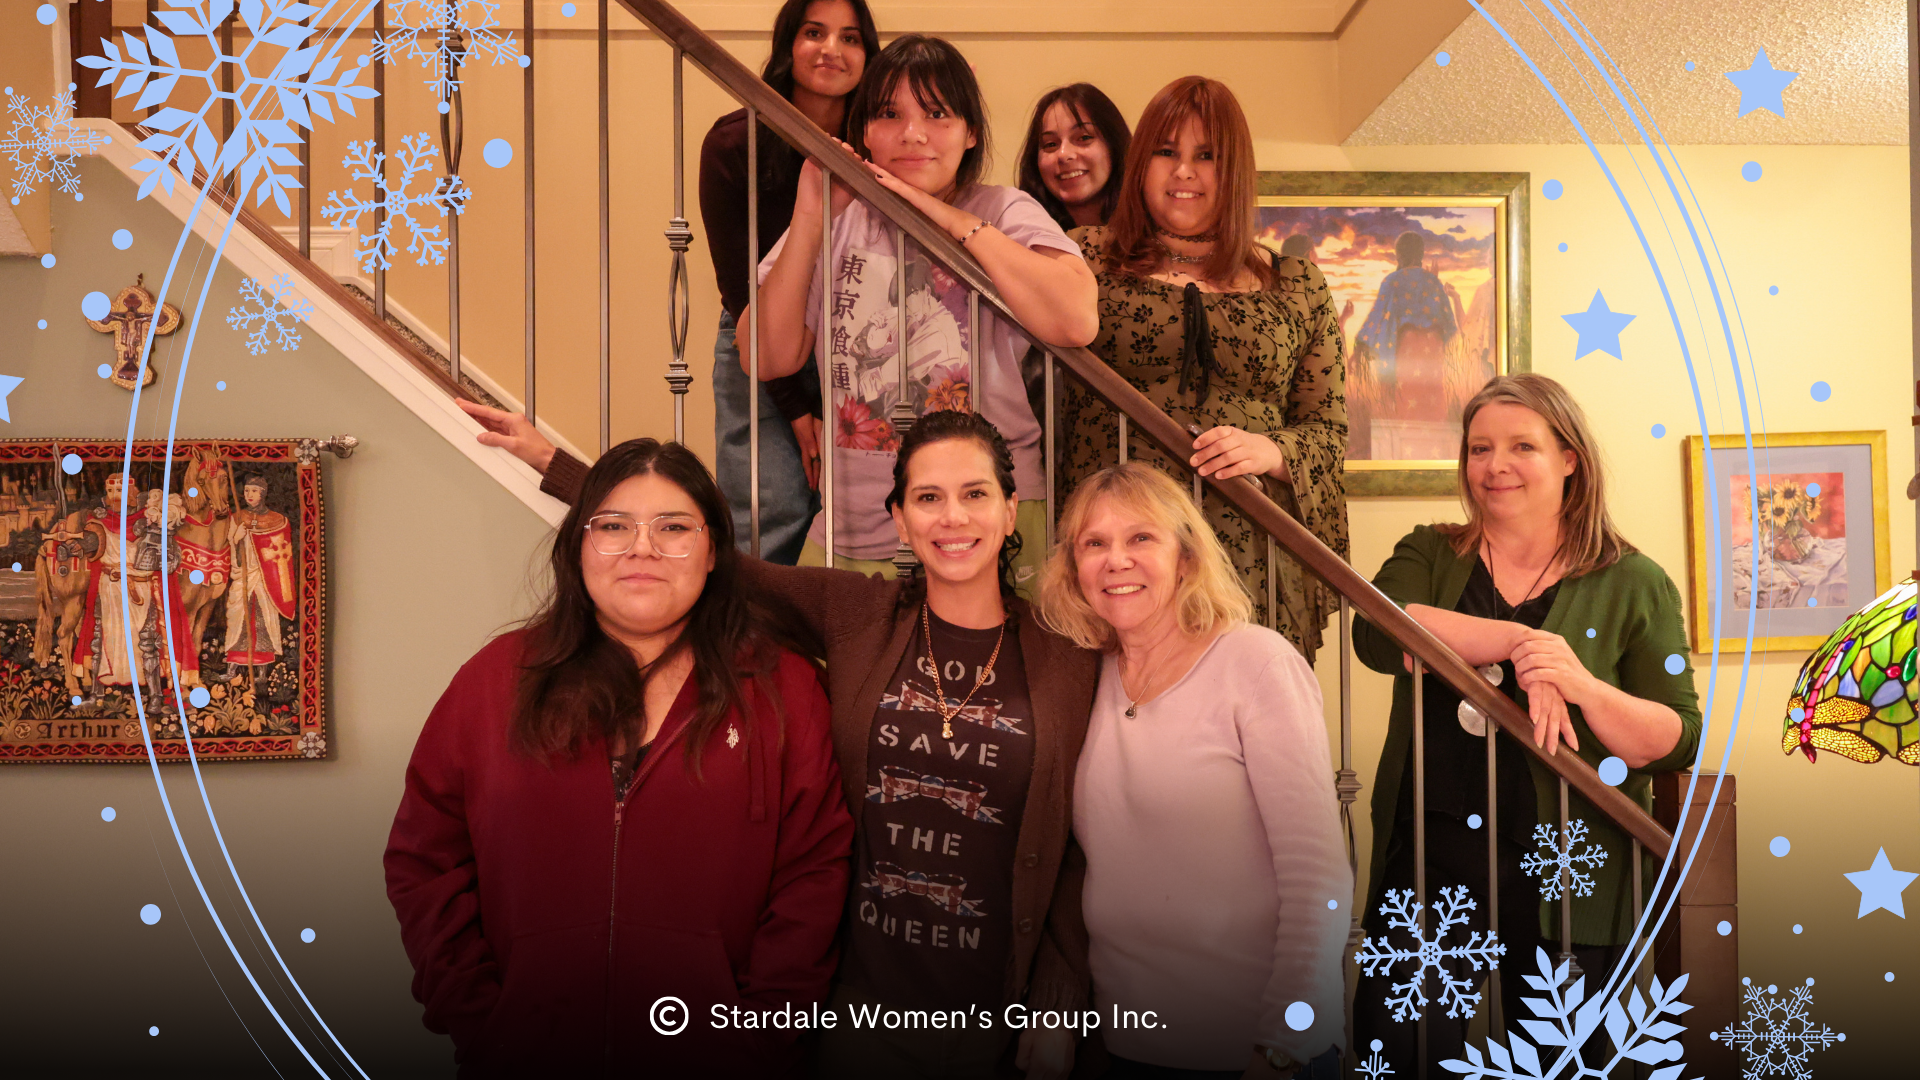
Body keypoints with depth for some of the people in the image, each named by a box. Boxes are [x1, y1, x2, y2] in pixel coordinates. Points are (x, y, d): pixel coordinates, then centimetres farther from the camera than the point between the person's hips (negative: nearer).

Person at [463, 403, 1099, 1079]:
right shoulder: (854, 615, -5)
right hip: (855, 1002, 1)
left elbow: (1070, 855, 0)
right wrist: (550, 459, 2)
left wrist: (1057, 1012, 0)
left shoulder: (1065, 660, -6)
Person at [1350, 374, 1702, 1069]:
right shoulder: (1428, 556, 8)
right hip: (1431, 858, 1)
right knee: (1395, 1042, -2)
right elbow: (1377, 634, -14)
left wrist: (1585, 687, -21)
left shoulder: (1634, 585, 4)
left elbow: (1677, 744, -3)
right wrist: (1515, 640, -20)